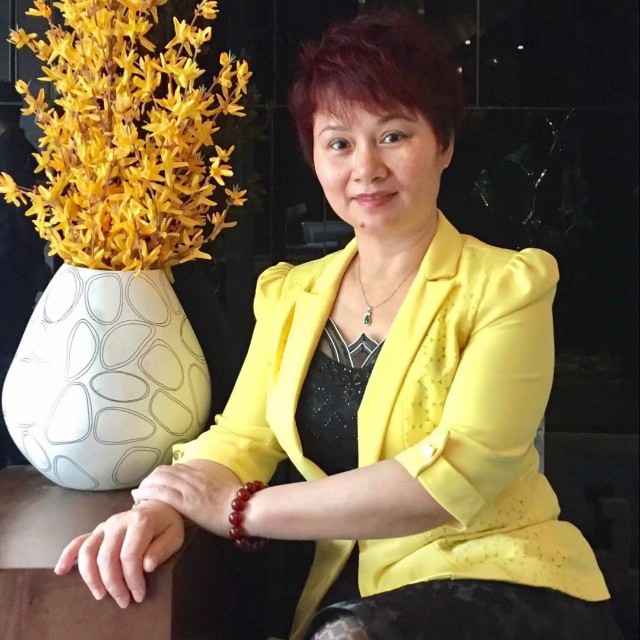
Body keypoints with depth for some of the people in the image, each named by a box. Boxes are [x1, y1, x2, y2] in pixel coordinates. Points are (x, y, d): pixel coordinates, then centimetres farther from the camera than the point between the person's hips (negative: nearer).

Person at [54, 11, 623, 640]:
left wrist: (237, 508, -19)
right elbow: (238, 440, 4)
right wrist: (161, 509, -19)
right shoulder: (290, 295, 9)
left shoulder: (505, 287, -7)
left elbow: (455, 473, -18)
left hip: (502, 587, -3)